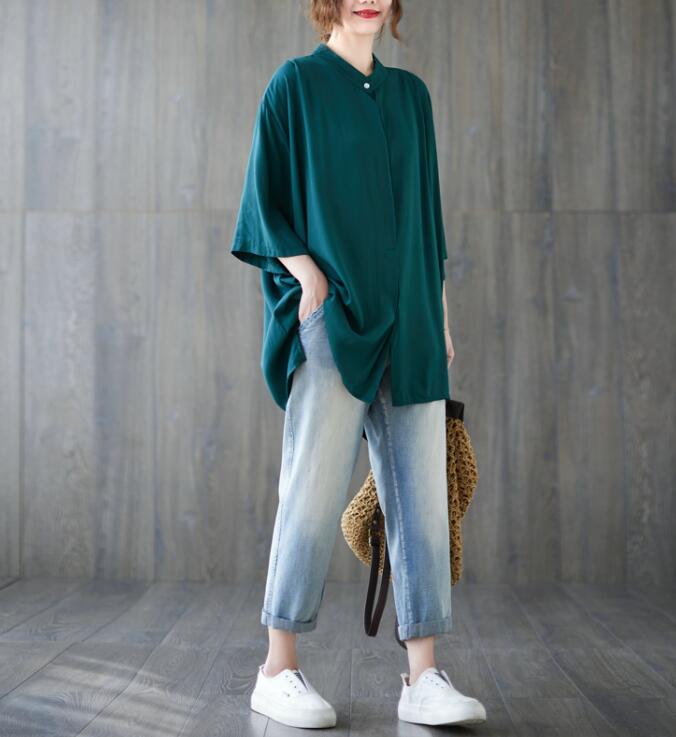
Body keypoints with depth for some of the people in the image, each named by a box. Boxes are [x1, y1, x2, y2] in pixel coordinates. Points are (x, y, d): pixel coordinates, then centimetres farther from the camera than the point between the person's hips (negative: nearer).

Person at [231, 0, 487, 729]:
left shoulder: (410, 94, 19)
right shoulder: (295, 83, 6)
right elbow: (264, 196, 1)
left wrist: (440, 311, 14)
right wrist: (306, 273, -15)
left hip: (407, 320, 5)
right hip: (332, 315, -5)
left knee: (421, 491, -2)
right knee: (316, 488, -10)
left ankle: (423, 676, 1)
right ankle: (278, 669, 3)